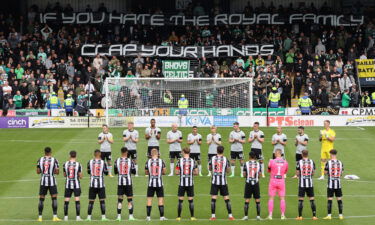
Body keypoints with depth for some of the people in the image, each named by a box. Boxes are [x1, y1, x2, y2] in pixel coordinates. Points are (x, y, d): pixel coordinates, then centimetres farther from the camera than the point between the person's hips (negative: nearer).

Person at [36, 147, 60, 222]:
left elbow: (38, 172, 3)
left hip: (43, 181, 2)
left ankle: (40, 217, 8)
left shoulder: (40, 160, 1)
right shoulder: (54, 160, -5)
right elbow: (57, 172, -5)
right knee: (54, 198, 2)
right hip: (52, 181, -2)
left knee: (41, 199, 8)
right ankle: (55, 217, -2)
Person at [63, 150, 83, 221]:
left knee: (66, 201, 7)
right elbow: (80, 176, -4)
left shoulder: (65, 164, -1)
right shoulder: (78, 164, -8)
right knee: (77, 200, -1)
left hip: (68, 184, 2)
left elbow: (64, 175, 10)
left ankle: (65, 217, 8)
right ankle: (78, 217, -4)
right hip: (76, 184, -2)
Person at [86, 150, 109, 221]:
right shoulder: (103, 162, -6)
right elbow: (106, 173, 3)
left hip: (92, 184, 1)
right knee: (102, 200, 3)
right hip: (101, 184, -1)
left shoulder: (90, 162, -2)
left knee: (91, 201, 6)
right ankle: (103, 217, 1)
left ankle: (89, 217, 5)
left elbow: (88, 172, 9)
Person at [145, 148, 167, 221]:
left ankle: (148, 216, 6)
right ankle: (162, 216, 4)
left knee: (149, 199, 6)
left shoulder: (148, 162, -3)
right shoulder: (161, 161, -5)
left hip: (151, 183, 1)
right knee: (160, 199, 5)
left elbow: (146, 172, 6)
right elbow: (164, 172, 2)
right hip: (159, 183, -1)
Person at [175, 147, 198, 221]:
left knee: (180, 200, 5)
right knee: (191, 200, 6)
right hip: (190, 183, 1)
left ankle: (179, 217, 6)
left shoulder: (180, 160, -4)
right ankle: (192, 217, 8)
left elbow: (177, 172, -4)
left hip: (182, 183, -1)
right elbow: (196, 172, 1)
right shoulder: (192, 161, -1)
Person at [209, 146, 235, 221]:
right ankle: (230, 215, 7)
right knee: (226, 198, 5)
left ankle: (213, 215, -1)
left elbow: (210, 169, 12)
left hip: (214, 181, 0)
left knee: (213, 198, 2)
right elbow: (228, 170, 2)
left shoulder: (212, 158, -1)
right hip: (223, 181, 0)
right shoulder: (225, 159, -5)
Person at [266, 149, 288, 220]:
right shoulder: (285, 162, 0)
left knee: (271, 198, 4)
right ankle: (283, 215, 7)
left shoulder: (271, 161, -8)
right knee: (282, 198, 8)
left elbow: (269, 171, 7)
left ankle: (270, 215, 1)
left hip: (273, 180, -1)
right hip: (281, 181, 1)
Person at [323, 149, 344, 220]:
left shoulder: (328, 162, -9)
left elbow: (325, 172, -3)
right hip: (338, 183, 3)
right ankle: (340, 215, 11)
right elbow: (341, 173, 7)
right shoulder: (340, 163, 1)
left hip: (330, 184, -3)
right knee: (339, 199, 8)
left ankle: (329, 215, 1)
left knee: (330, 199, 1)